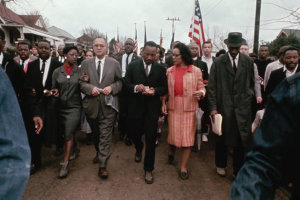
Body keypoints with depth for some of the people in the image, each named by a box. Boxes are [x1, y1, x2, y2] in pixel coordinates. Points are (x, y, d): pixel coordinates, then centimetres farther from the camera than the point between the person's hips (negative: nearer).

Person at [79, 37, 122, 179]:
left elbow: (120, 82, 4)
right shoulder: (86, 63, 6)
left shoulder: (114, 63, 3)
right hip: (91, 105, 3)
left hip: (108, 105, -2)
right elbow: (81, 82, 5)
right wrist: (90, 88, -14)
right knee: (95, 134, 20)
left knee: (105, 136, -3)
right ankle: (99, 153, 45)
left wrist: (112, 87, -15)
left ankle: (103, 165, 5)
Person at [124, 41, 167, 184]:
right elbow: (126, 84, 1)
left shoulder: (161, 69, 1)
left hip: (152, 108, -1)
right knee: (134, 133, 14)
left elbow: (164, 88, 2)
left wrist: (154, 91, -18)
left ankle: (148, 169, 18)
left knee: (151, 139, 2)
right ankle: (138, 150, 51)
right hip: (135, 107, 1)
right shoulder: (132, 66, 2)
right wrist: (135, 87, -20)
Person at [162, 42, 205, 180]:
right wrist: (163, 103, 1)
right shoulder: (169, 71, 7)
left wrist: (201, 93, -17)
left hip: (189, 108, -1)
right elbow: (166, 89, 10)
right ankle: (171, 150, 43)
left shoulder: (196, 71, 0)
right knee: (173, 134, 6)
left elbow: (201, 87, 5)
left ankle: (183, 167, 16)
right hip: (173, 107, 2)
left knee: (187, 137, 1)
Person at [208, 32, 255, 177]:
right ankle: (220, 165, 34)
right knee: (222, 138, 11)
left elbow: (252, 82, 16)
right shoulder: (218, 62, -2)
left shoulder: (248, 61, 5)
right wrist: (213, 107, -8)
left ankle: (238, 171, 23)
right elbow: (211, 87, -3)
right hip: (223, 106, -1)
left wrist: (249, 96, 4)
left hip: (242, 106, 2)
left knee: (241, 139, 5)